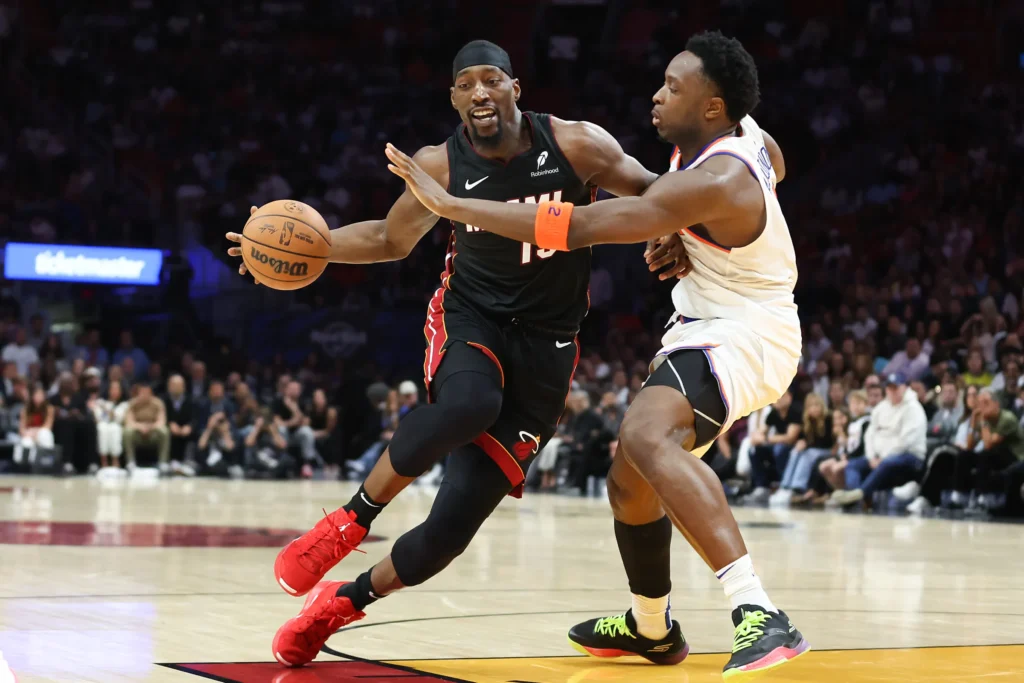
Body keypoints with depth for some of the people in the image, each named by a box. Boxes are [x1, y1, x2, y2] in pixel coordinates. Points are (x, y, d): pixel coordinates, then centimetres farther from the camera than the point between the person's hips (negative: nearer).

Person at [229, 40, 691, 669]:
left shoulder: (575, 145, -10)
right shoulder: (441, 167, -5)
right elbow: (390, 240, 11)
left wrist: (673, 234, -18)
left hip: (546, 345, 0)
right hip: (470, 316, 0)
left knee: (455, 522, -8)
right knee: (468, 404, -40)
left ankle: (344, 603, 16)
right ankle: (349, 522, -18)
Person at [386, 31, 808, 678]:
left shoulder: (710, 184, -29)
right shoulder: (743, 133, -1)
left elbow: (579, 226, -32)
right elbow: (775, 166, 26)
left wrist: (449, 202, -30)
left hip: (742, 337, -11)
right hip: (707, 328, 11)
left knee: (647, 435, -38)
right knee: (630, 480, 19)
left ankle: (761, 615, -47)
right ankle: (651, 628, 44)